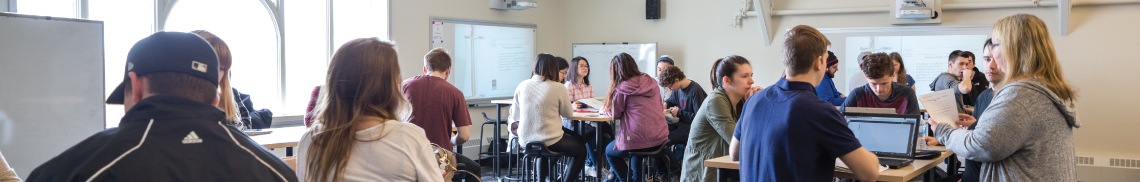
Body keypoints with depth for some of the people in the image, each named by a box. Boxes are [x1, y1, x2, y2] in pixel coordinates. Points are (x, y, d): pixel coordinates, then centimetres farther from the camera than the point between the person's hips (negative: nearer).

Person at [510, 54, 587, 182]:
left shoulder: (522, 86, 1)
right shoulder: (558, 88, -11)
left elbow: (514, 117, 6)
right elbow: (568, 114, 1)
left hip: (525, 141, 5)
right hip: (549, 141, -5)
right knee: (581, 150, 21)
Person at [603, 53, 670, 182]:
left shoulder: (622, 88, -9)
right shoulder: (651, 82, 8)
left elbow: (615, 114, 0)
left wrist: (605, 110, 22)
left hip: (639, 140, -6)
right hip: (660, 139, 6)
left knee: (609, 151, 24)